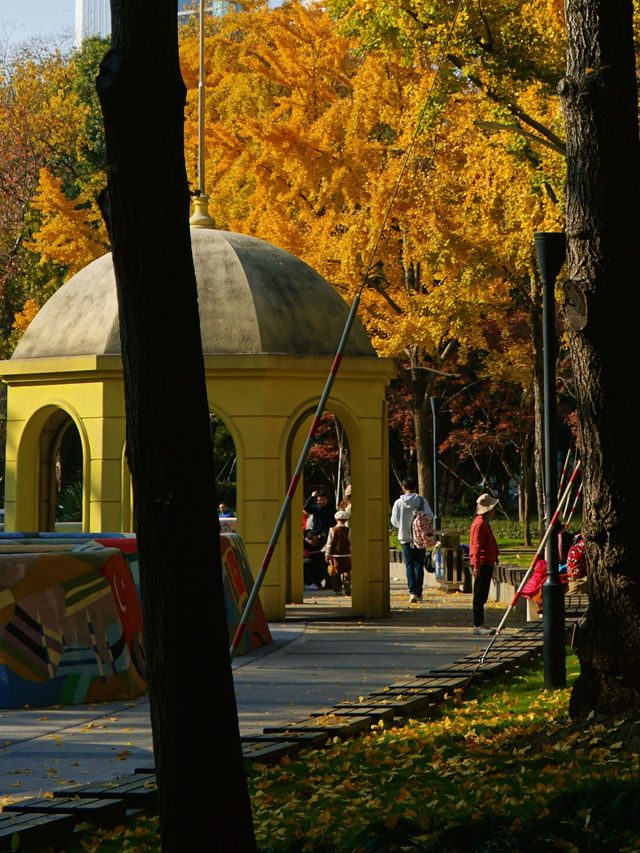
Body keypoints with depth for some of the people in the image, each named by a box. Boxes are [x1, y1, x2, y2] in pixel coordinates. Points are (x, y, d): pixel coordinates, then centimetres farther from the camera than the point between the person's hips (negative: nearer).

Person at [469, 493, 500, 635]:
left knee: (482, 595, 13)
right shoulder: (480, 524, -15)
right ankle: (478, 625, -9)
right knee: (480, 595, -9)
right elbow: (476, 546, -21)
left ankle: (480, 623, 17)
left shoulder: (484, 522, 18)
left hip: (486, 563, 10)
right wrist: (476, 566, -25)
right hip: (482, 563, -10)